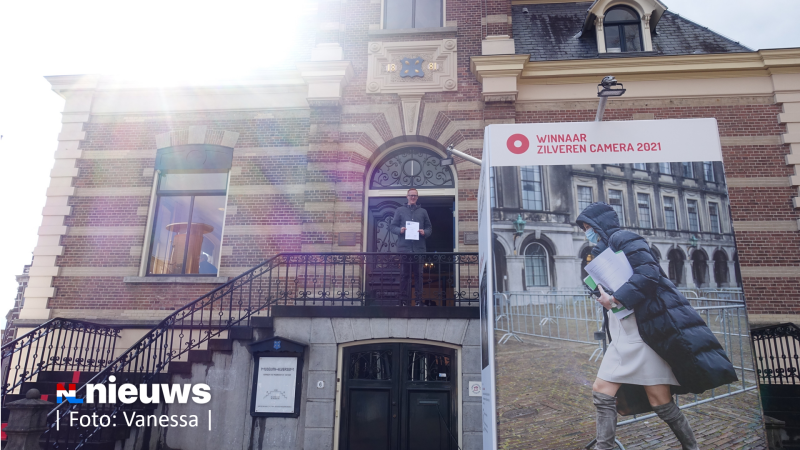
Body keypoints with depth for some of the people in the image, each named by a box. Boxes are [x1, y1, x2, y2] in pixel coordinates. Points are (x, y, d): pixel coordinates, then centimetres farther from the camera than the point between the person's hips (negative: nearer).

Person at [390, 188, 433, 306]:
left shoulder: (423, 211, 15)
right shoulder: (400, 210, 12)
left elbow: (429, 228, 14)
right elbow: (393, 226, 9)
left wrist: (425, 232, -8)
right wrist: (400, 230, -11)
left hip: (419, 247, 1)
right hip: (404, 247, -1)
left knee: (418, 274, 2)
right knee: (404, 274, 1)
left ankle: (419, 299, 5)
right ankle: (403, 299, 5)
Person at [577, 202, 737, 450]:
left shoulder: (621, 238, -6)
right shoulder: (602, 253, 21)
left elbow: (648, 273, -19)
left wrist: (616, 298, -19)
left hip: (647, 331, -9)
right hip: (622, 336, 9)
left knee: (661, 402, -3)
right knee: (601, 391, 0)